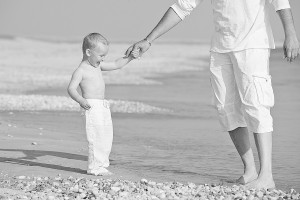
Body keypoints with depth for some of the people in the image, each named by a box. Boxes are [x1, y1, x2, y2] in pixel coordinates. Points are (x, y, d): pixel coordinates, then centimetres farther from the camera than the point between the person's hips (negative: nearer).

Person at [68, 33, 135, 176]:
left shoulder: (98, 66, 17)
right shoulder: (81, 71, -9)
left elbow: (116, 65, 27)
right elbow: (71, 88, -16)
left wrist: (130, 57, 20)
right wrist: (80, 100, -33)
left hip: (104, 107, 9)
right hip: (92, 107, -9)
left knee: (107, 137, 9)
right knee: (96, 137, -12)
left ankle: (102, 164, 16)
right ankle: (94, 167, -8)